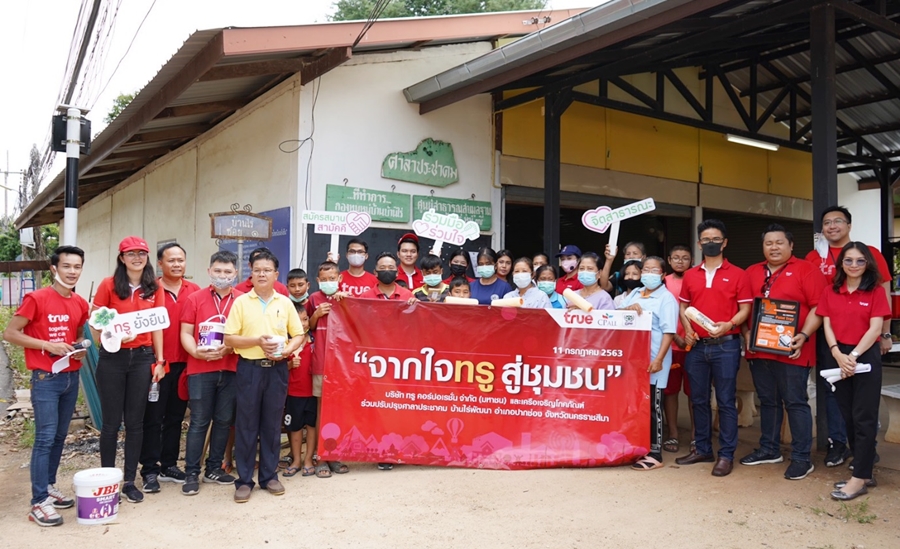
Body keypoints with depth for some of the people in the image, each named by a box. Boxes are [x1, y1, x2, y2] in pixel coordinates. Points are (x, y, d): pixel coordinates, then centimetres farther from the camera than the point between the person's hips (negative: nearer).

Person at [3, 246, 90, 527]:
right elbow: (9, 333, -10)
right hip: (46, 378, -6)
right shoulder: (36, 298, -11)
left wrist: (80, 348, 1)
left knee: (60, 436, 13)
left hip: (72, 377, 6)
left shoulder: (81, 304, 7)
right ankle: (39, 502, 0)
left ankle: (49, 486, 27)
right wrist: (48, 345, -18)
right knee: (45, 437, -6)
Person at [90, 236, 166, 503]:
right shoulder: (108, 285, -1)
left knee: (135, 421, 7)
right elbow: (95, 324, -1)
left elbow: (157, 326, 6)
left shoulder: (154, 288, 5)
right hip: (112, 358, -2)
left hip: (142, 357, 2)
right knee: (111, 421, 5)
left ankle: (130, 481, 17)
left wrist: (159, 360, 2)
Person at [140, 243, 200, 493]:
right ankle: (149, 471, 12)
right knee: (153, 418, 4)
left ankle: (169, 466, 25)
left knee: (175, 417, 13)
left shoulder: (194, 291, 6)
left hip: (184, 363, 4)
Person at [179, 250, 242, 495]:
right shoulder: (195, 299, 3)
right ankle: (192, 473, 12)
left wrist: (228, 348, -14)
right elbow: (186, 333, 1)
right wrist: (196, 352, -17)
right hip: (200, 369, -2)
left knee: (224, 420, 10)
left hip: (231, 368, 2)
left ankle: (214, 469, 24)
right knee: (199, 422, 3)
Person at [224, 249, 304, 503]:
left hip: (277, 369, 2)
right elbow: (229, 339, -3)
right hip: (249, 368, -2)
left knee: (272, 423, 9)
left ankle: (269, 476, 21)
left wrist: (287, 350, -11)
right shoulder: (241, 302, 1)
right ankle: (244, 480, 12)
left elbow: (299, 334, 9)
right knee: (246, 424, 3)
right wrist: (257, 341, -16)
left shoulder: (285, 303, 7)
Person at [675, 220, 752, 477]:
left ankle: (726, 454, 9)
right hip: (696, 345, 4)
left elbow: (745, 308, -2)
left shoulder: (737, 274, 1)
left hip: (726, 345, -4)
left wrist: (729, 325, -20)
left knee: (725, 401, 0)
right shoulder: (690, 275, 10)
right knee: (699, 399, 11)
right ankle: (702, 448, 22)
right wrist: (687, 329, -3)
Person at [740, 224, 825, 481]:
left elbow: (818, 307, -8)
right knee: (767, 401, 15)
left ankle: (802, 458, 8)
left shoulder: (806, 270, -2)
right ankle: (769, 450, 26)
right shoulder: (751, 273, 13)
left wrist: (804, 335, -18)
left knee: (795, 403, 0)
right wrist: (747, 333, 1)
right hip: (759, 350, 5)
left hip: (791, 351, -5)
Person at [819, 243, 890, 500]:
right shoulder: (830, 292, 8)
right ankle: (865, 472, 20)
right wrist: (838, 354, -12)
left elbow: (875, 328, -8)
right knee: (848, 416, 8)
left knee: (864, 418, -3)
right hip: (837, 358, 4)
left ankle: (859, 479, -1)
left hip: (865, 357, -4)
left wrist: (854, 355, -17)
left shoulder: (875, 292, -1)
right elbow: (827, 325, 2)